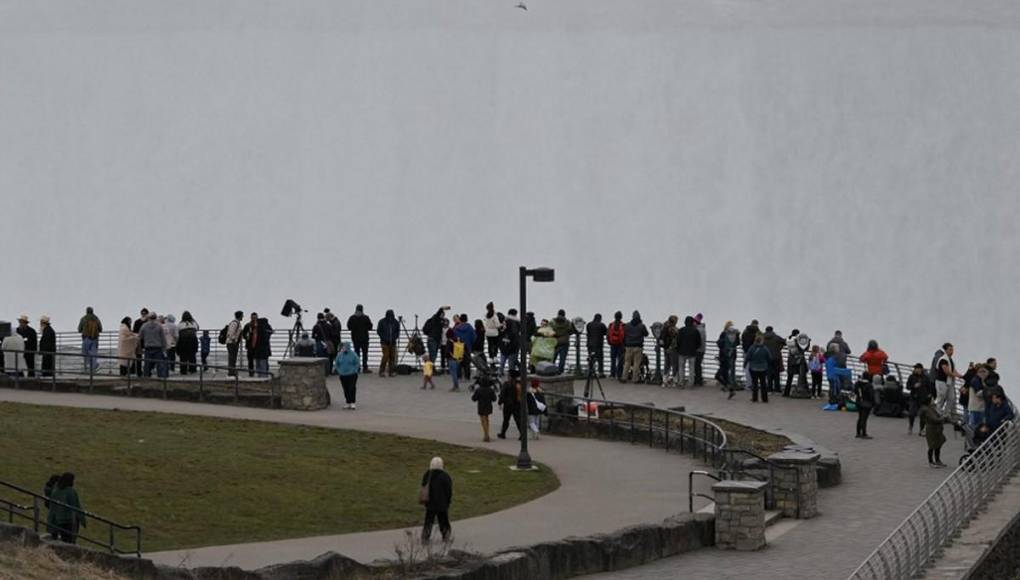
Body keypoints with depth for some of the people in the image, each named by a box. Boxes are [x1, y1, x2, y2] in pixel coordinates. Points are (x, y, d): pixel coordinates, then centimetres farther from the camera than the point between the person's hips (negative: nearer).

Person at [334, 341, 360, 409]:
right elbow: (336, 363, 13)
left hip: (352, 375, -3)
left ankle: (353, 403, -3)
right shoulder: (339, 354, 4)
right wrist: (339, 371, 4)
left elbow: (358, 363, -2)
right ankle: (348, 403, 14)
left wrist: (353, 370, -9)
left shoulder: (353, 354, -6)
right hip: (343, 375, 4)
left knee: (352, 388, -8)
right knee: (346, 389, 6)